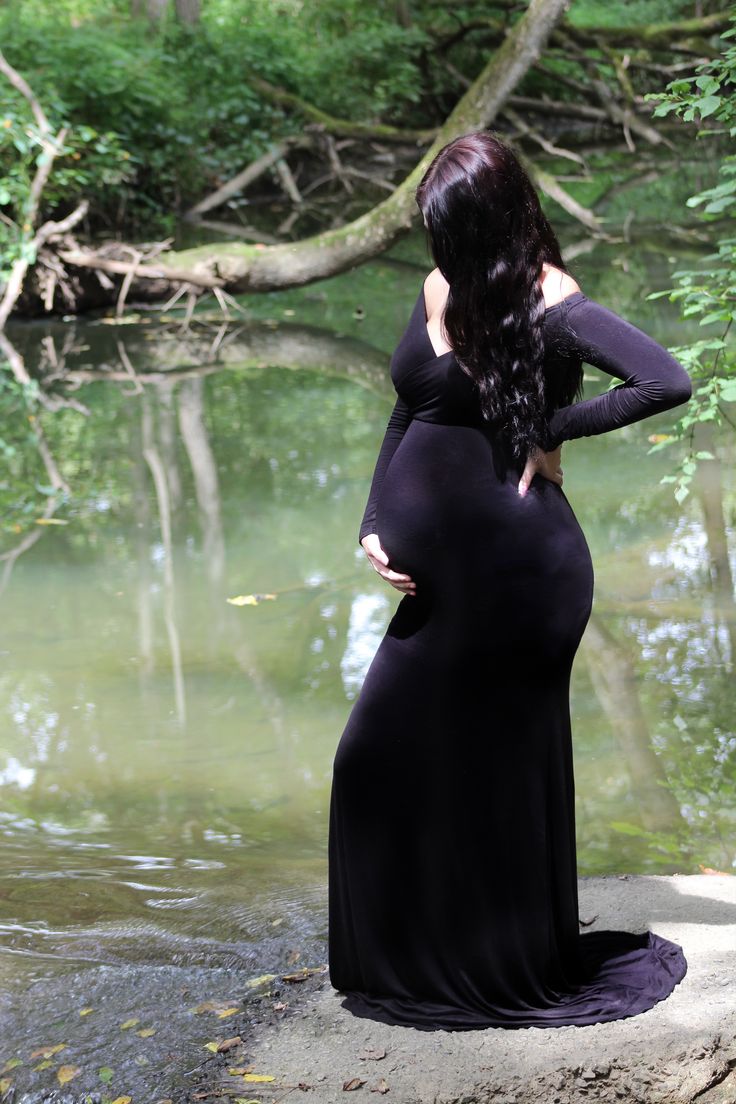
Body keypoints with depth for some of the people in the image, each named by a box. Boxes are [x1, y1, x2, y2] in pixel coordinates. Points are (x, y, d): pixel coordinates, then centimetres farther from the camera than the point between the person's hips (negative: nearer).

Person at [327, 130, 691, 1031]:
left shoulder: (548, 306, -12)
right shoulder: (439, 291, 9)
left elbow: (667, 381, -24)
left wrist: (549, 427, -16)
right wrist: (375, 526, 4)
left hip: (517, 571, -8)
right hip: (440, 575, 8)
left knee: (500, 769, 5)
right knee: (381, 761, 13)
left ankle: (514, 970, 25)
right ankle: (417, 961, 31)